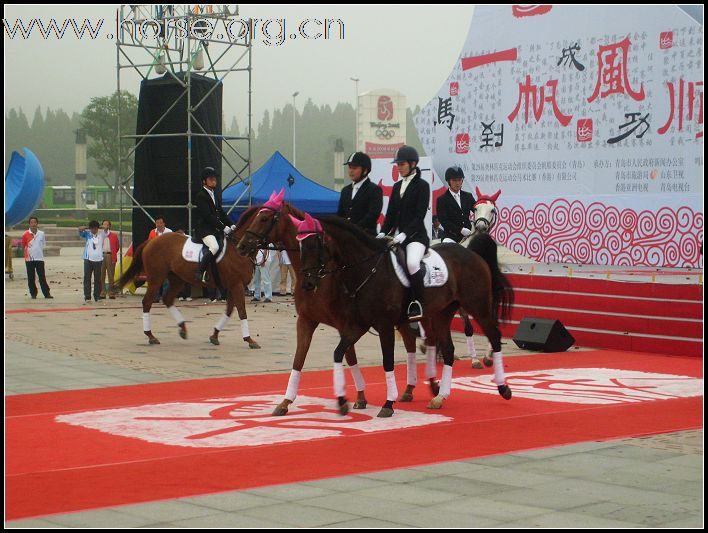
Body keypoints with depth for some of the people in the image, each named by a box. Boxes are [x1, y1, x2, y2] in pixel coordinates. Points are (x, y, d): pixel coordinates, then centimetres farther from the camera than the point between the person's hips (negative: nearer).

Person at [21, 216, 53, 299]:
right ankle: (33, 294, 11)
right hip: (29, 259, -1)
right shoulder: (26, 234, -3)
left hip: (39, 258, 1)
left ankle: (46, 293, 3)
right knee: (31, 278, 3)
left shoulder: (41, 233, 4)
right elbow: (23, 245, 6)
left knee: (42, 277, 0)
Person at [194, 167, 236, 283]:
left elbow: (221, 213, 18)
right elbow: (208, 216, -17)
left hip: (214, 229, 9)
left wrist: (231, 225, 1)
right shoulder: (201, 196, -8)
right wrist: (223, 228, -20)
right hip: (203, 229, -9)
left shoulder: (215, 196, 20)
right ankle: (200, 272, -29)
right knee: (214, 247, -33)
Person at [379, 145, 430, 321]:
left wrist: (404, 233, -22)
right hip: (399, 237, 8)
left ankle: (418, 305, -24)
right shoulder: (397, 186, 16)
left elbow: (420, 215, -12)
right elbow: (391, 213, 15)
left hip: (416, 236, -8)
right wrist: (383, 232, -2)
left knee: (412, 262, -34)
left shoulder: (422, 186, -4)